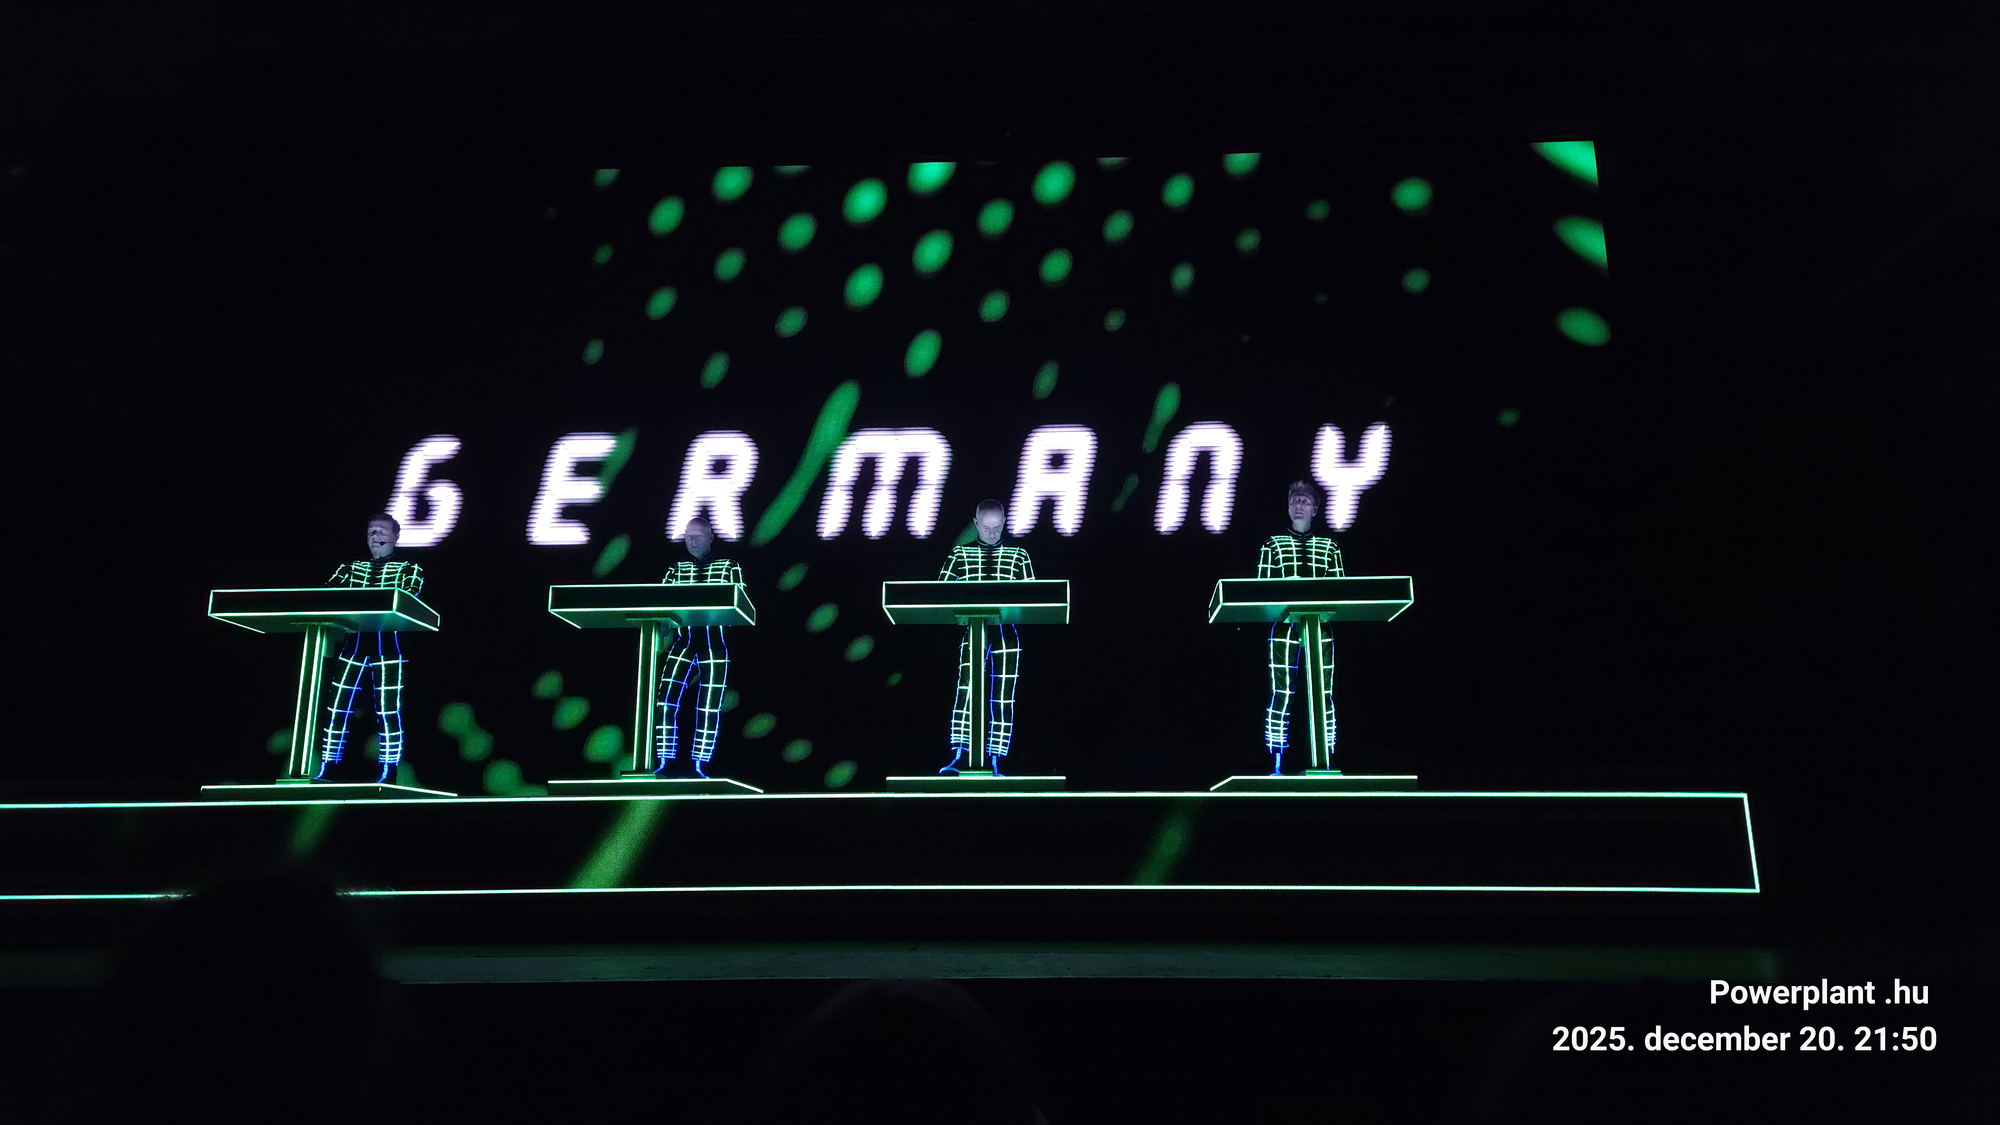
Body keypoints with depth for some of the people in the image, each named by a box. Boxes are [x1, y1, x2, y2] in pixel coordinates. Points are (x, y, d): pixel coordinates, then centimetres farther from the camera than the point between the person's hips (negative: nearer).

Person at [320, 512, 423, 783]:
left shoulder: (408, 568, 8)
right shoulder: (352, 567, 20)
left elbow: (407, 598, -8)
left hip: (387, 643, -4)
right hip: (353, 641, 4)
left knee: (387, 709, -6)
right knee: (338, 707, 1)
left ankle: (387, 773, -2)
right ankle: (326, 769, 6)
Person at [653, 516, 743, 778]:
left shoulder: (729, 567, 8)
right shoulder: (677, 569, 15)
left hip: (714, 644, -2)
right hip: (682, 641, 2)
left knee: (709, 707, -3)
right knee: (666, 701, -8)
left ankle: (700, 766, 3)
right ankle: (665, 762, -1)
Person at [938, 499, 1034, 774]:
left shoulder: (1018, 555, 12)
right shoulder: (961, 553, 12)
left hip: (1006, 631, 1)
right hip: (972, 629, -1)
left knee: (1003, 696, -1)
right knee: (966, 686, -19)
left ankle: (995, 762, 4)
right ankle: (958, 756, -21)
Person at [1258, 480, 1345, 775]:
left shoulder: (1329, 546, 14)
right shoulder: (1273, 543, 10)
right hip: (1283, 625, -2)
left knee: (1323, 693, -1)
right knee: (1280, 693, -6)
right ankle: (1276, 766, -3)